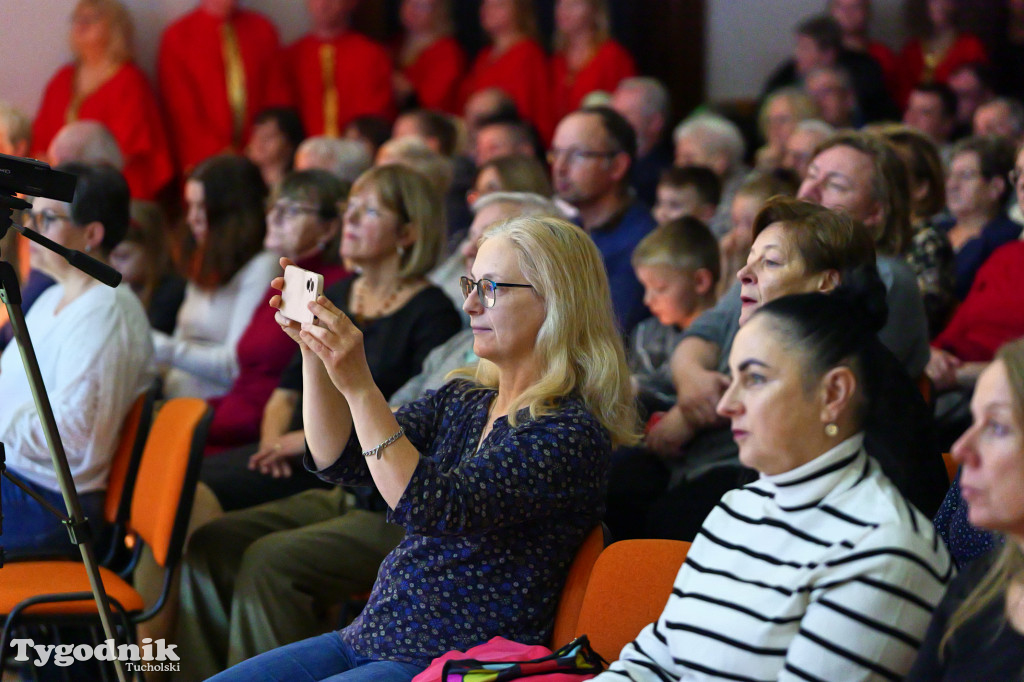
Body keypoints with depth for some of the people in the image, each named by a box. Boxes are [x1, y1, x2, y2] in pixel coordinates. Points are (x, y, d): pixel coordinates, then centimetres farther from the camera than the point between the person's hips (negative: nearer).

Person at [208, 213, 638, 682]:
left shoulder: (570, 432, -15)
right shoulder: (461, 400, 11)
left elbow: (438, 511, -26)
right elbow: (338, 459, 6)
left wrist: (359, 388, -29)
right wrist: (313, 351, -7)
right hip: (369, 641, 9)